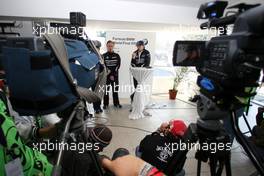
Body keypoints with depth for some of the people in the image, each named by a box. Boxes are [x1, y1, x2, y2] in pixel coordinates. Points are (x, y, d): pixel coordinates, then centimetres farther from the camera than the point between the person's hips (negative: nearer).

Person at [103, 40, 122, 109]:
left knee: (115, 89, 7)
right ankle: (105, 104, 12)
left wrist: (113, 74, -10)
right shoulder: (104, 56, 2)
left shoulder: (117, 56, 6)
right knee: (106, 90, 1)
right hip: (106, 76, -1)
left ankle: (116, 103, 19)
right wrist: (109, 75, -12)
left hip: (115, 75, 1)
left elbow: (118, 65, -1)